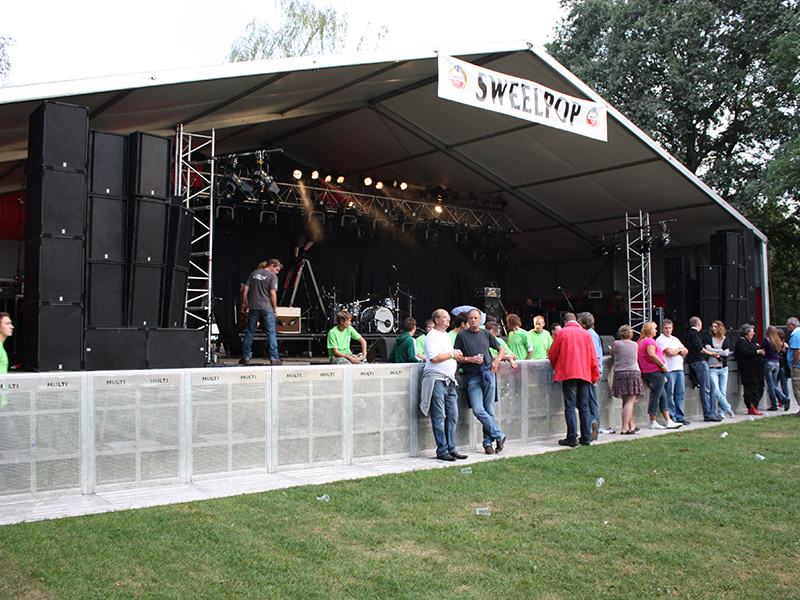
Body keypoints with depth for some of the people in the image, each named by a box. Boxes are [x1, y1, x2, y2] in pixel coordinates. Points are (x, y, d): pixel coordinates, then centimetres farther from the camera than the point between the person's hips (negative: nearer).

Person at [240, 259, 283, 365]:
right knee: (271, 333, 0)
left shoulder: (254, 273, 13)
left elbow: (245, 289, 9)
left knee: (249, 333, 10)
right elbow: (272, 293, -11)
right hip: (267, 308, -4)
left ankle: (245, 358, 13)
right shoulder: (272, 276, -3)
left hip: (253, 307, 4)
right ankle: (274, 358, -5)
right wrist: (275, 307, -2)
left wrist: (244, 304, 14)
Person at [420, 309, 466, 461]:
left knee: (453, 416, 8)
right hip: (436, 380, -9)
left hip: (449, 381, 9)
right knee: (439, 417, -4)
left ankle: (451, 448, 15)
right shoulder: (432, 336, -7)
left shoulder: (446, 335, 22)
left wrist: (457, 357, 15)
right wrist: (452, 354, -9)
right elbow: (434, 357, -18)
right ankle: (442, 451, 0)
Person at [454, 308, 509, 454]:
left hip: (488, 372, 2)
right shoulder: (462, 335, 6)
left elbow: (501, 349, 23)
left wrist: (497, 359, 4)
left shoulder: (486, 334, 14)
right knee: (478, 410, -12)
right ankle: (499, 435, 0)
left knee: (489, 410, 1)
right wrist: (470, 359, -9)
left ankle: (488, 442, 9)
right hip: (472, 376, -2)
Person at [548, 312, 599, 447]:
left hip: (568, 374, -3)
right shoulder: (586, 334, 9)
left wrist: (556, 368, 23)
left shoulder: (562, 333, 1)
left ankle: (572, 438, -6)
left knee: (570, 406, -2)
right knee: (584, 406, 9)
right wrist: (595, 375, 14)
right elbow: (593, 356, 8)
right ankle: (586, 437, 10)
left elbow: (552, 354, 5)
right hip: (585, 374, 3)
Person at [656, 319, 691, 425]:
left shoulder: (675, 339, 22)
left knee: (681, 393, 7)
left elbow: (686, 351, 15)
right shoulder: (660, 340, -2)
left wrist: (675, 351, -1)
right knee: (669, 394, -6)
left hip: (679, 368, 7)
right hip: (669, 369, -7)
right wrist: (679, 350, 4)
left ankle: (680, 416, 13)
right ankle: (672, 418, -3)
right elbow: (669, 352, -13)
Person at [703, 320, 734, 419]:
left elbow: (726, 352, -4)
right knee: (716, 390, -14)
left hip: (723, 368, 2)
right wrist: (721, 351, -6)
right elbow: (707, 348, -11)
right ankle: (728, 408, -2)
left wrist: (715, 352, -7)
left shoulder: (725, 339, 10)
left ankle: (721, 412, 7)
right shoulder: (708, 337, 6)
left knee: (723, 391, 1)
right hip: (712, 368, -2)